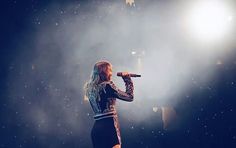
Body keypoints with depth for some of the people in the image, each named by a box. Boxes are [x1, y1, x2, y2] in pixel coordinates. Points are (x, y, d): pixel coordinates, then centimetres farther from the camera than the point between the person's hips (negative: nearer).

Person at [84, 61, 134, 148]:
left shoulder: (91, 88, 13)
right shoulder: (107, 85, -9)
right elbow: (129, 97, -6)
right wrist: (127, 80, 6)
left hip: (96, 127, 8)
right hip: (109, 125, -8)